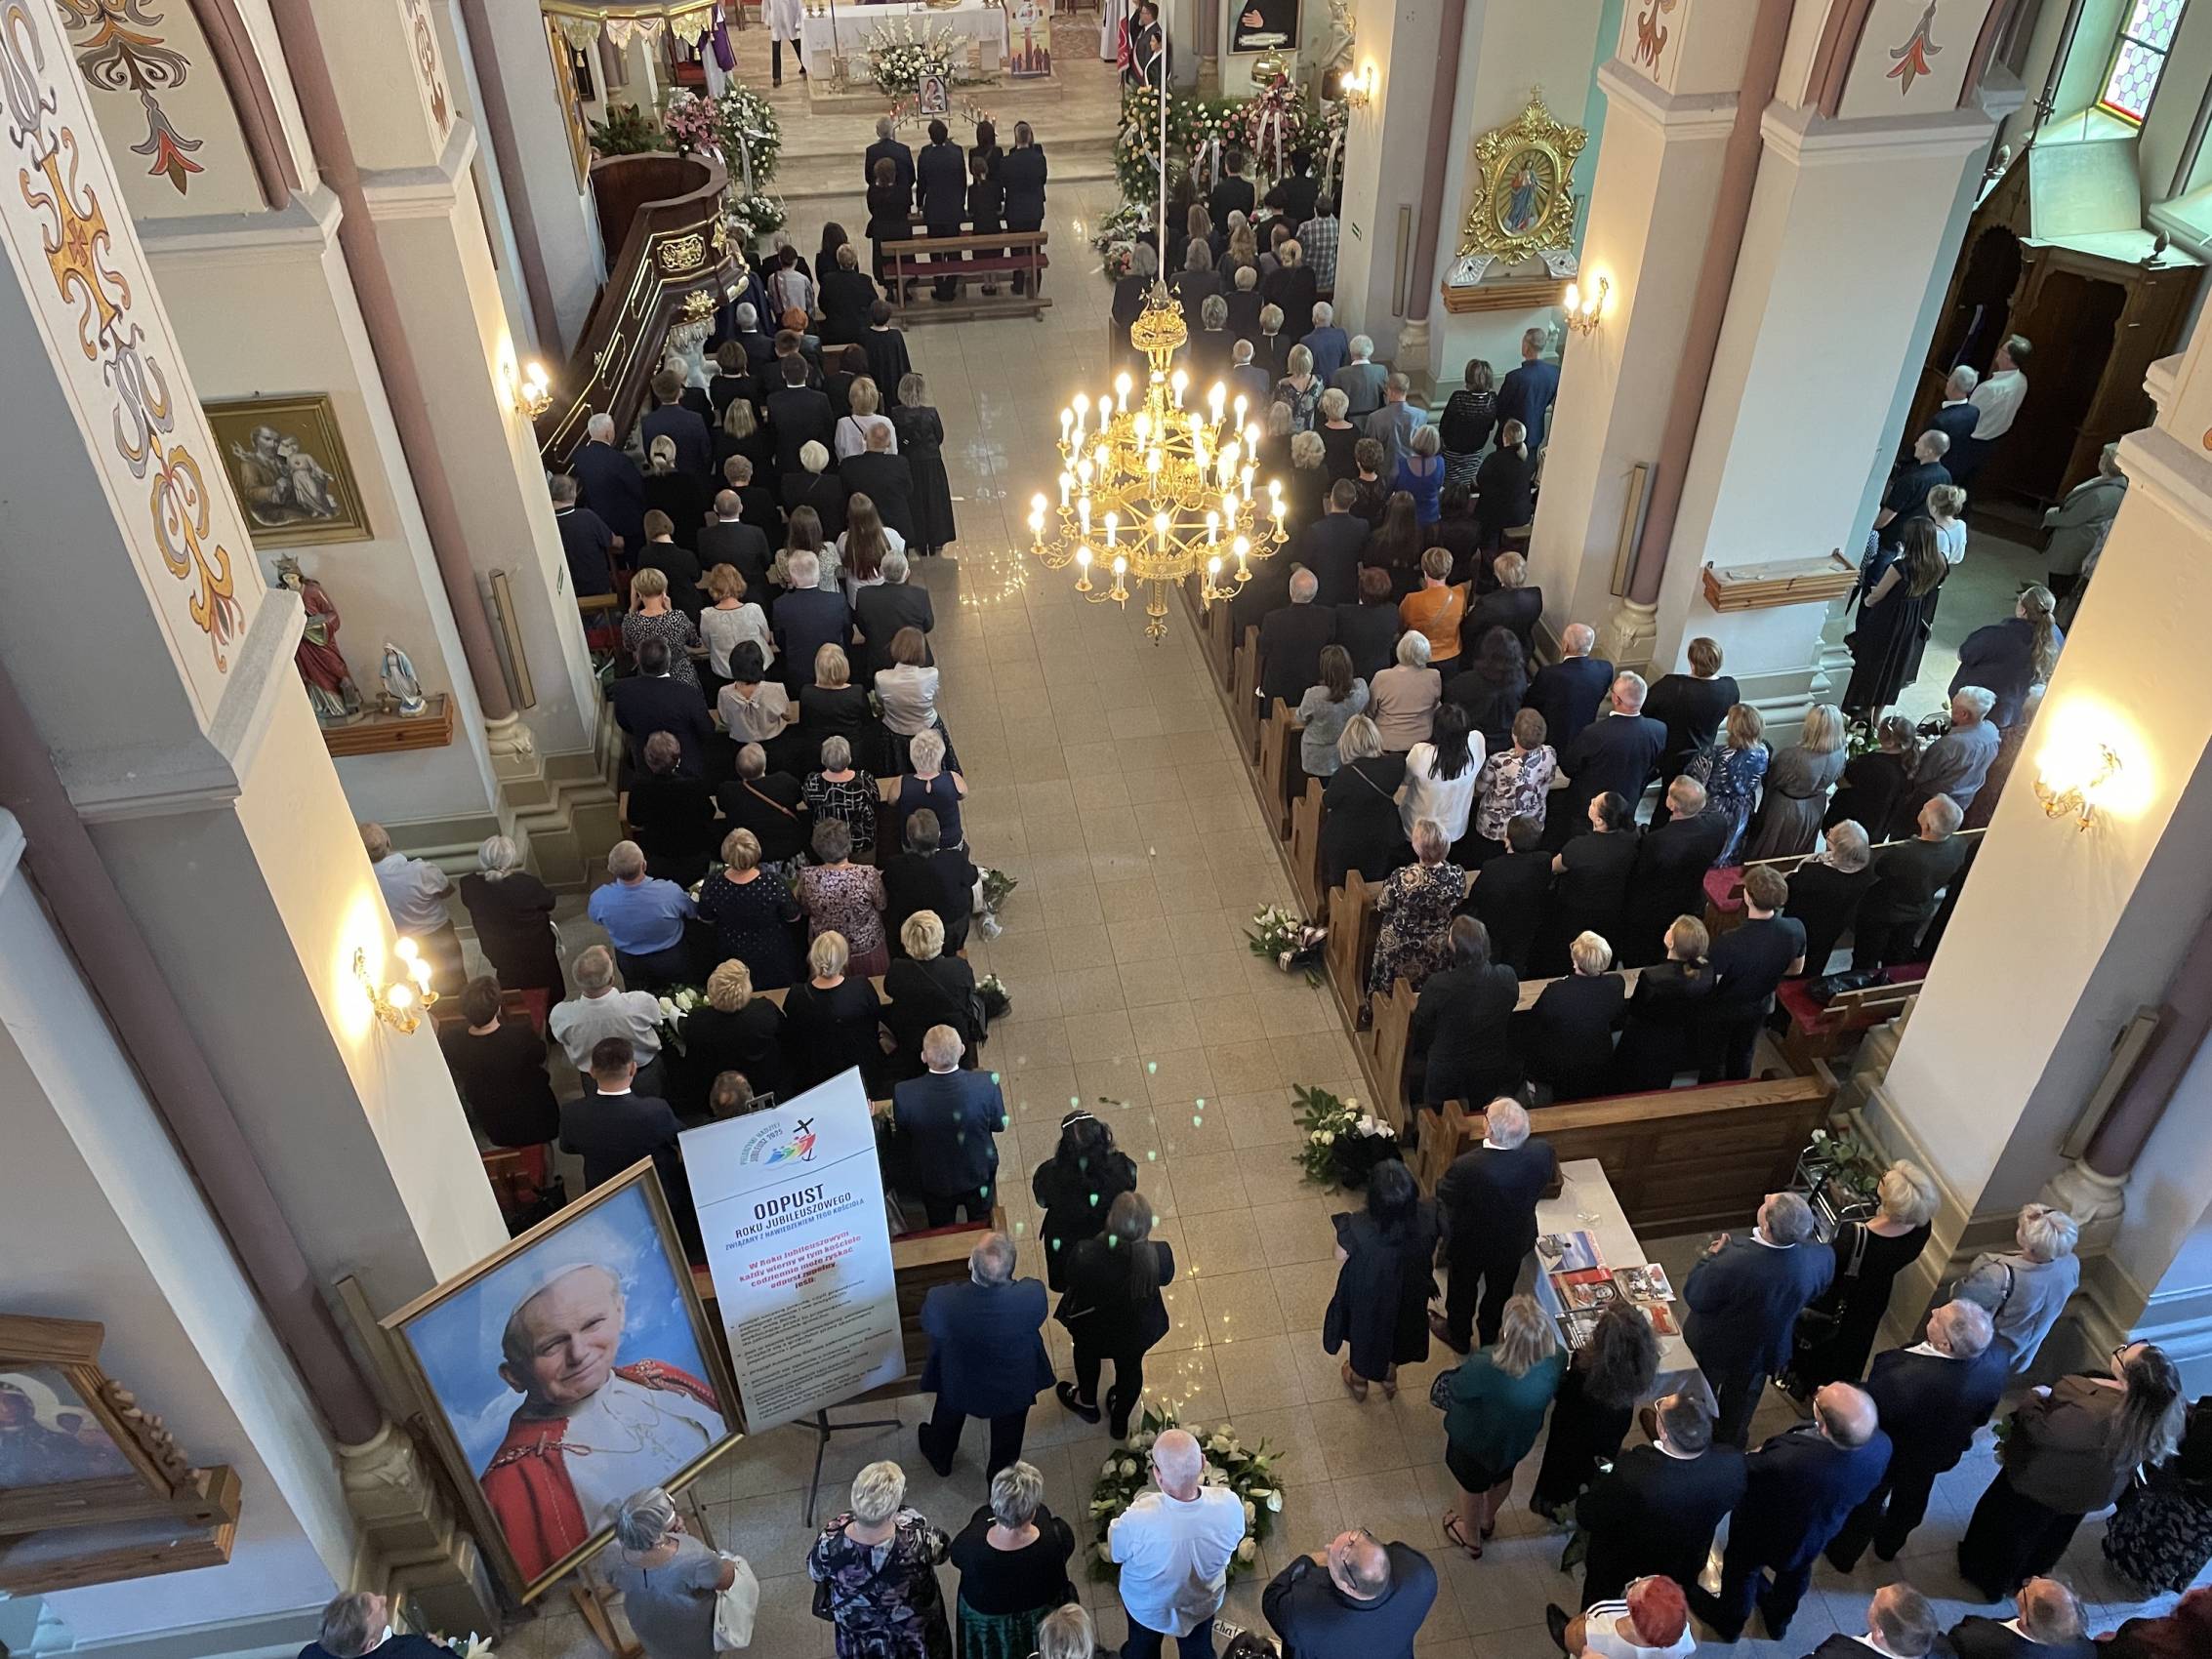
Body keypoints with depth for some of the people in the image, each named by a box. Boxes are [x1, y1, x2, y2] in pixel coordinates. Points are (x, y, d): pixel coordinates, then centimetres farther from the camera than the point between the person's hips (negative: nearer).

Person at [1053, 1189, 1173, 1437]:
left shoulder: (1085, 1254, -41)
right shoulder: (1159, 1255, -36)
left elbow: (1072, 1277, -17)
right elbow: (1166, 1278, -11)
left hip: (1093, 1329, -1)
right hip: (1138, 1331, 1)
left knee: (1087, 1358, 34)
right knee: (1130, 1369, 32)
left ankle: (1087, 1403, 63)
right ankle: (1120, 1421, 59)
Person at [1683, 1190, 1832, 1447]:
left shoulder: (1732, 1263, -45)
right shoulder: (1820, 1259, -32)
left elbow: (1694, 1298, -27)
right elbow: (1817, 1290, -6)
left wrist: (1712, 1255, -15)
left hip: (1715, 1347, -3)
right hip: (1765, 1349, 3)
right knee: (1741, 1399, 33)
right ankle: (1731, 1442, 58)